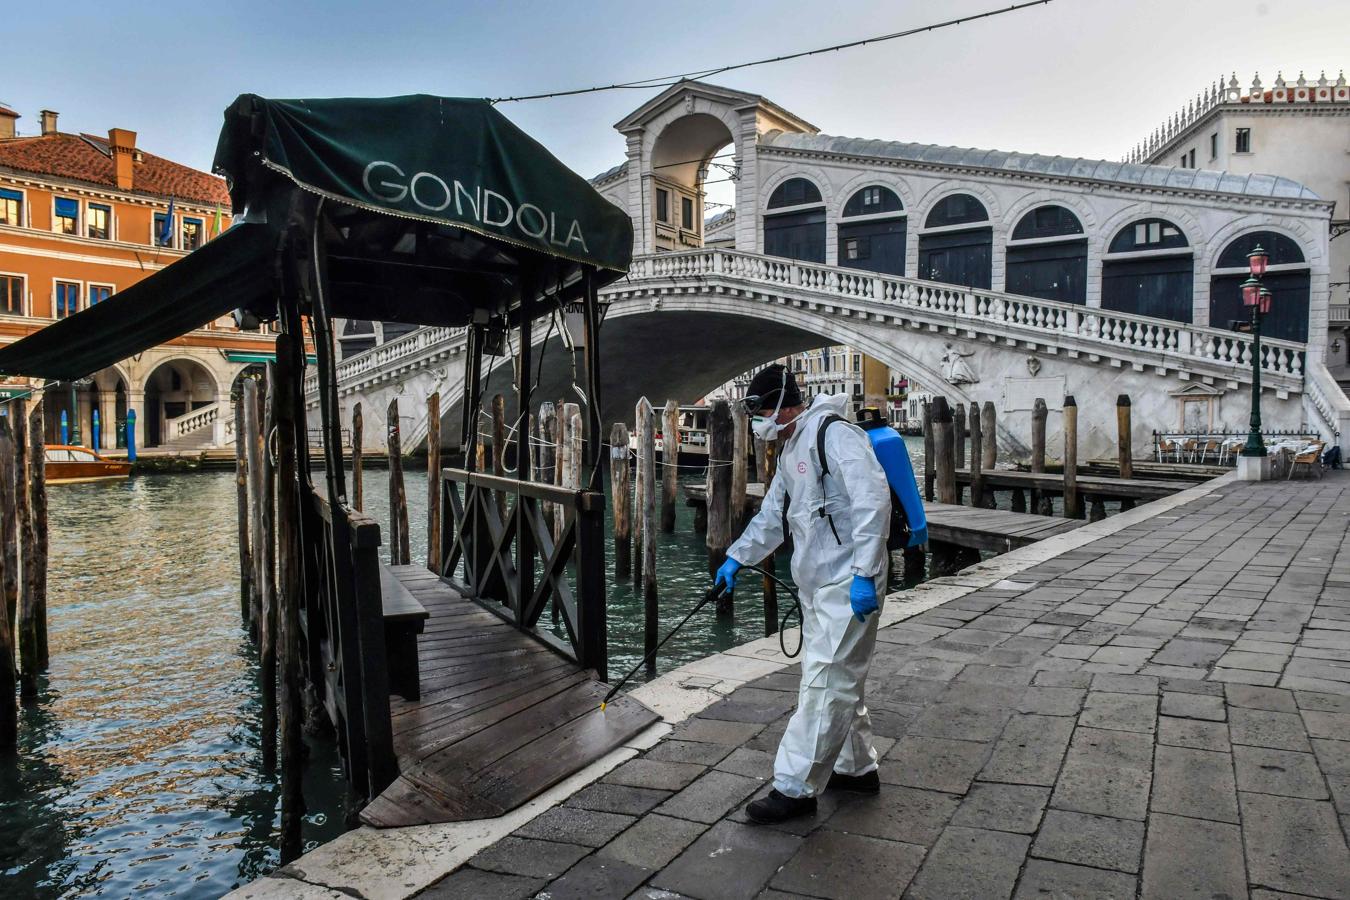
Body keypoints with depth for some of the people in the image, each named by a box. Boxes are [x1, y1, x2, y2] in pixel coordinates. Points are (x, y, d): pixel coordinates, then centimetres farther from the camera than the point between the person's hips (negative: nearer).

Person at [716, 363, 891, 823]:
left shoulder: (835, 435, -14)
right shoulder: (790, 451, 17)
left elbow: (872, 501, -22)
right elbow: (771, 516, 28)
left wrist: (863, 573, -26)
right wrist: (736, 557, 25)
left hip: (848, 586, -10)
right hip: (816, 583, 10)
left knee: (825, 682, -6)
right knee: (840, 680, 17)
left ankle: (796, 787, -1)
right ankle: (857, 768, 31)